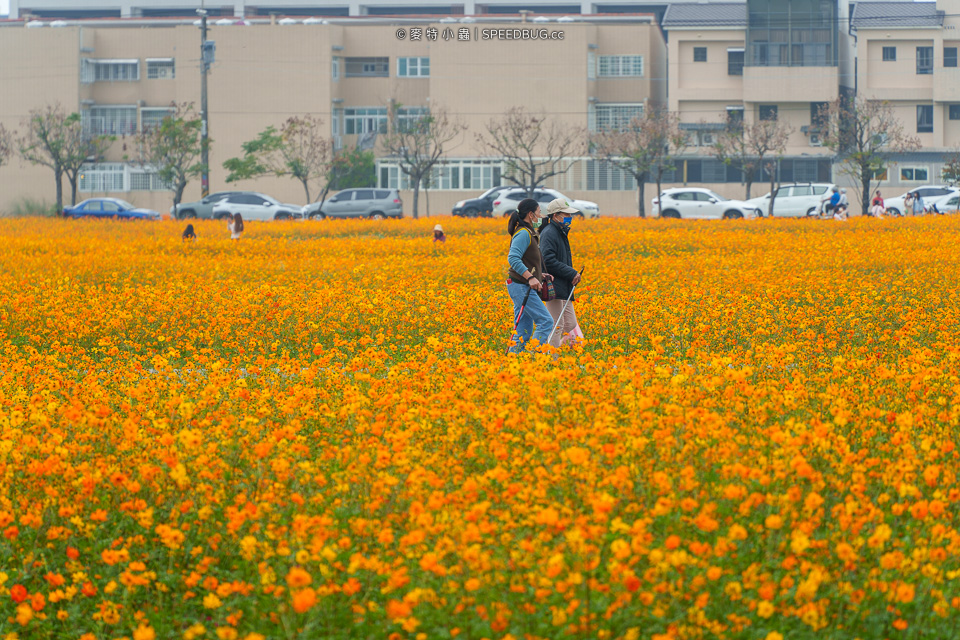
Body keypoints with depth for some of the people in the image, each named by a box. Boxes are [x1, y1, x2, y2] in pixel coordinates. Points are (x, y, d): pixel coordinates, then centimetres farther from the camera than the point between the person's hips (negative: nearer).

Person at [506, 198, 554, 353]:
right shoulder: (523, 234, -13)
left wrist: (540, 275, 16)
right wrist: (531, 277, -30)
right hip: (521, 286, -10)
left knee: (524, 332, 8)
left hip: (524, 287, 10)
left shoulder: (528, 233, 18)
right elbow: (513, 258, -25)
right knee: (546, 321, -13)